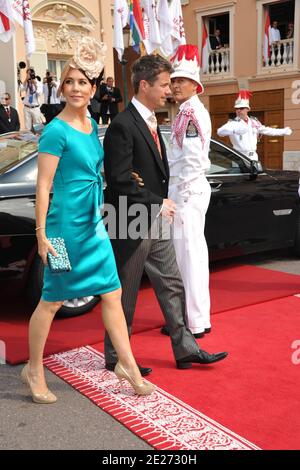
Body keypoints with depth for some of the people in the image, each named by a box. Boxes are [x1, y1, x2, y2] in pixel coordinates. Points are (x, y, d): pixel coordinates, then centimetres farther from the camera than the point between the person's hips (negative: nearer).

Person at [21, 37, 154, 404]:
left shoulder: (91, 126, 10)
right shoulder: (56, 131, -13)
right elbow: (43, 186, -14)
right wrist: (41, 235, -16)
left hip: (93, 223, 8)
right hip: (65, 224, -7)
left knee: (112, 293, 9)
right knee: (53, 300, 5)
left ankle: (127, 366, 21)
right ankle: (34, 370, 25)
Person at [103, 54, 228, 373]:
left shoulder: (151, 122, 13)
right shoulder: (123, 126, -17)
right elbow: (119, 181, -22)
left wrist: (163, 203, 9)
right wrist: (157, 202, -18)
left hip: (156, 224, 9)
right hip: (132, 226, -9)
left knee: (171, 286, 13)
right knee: (125, 295, 5)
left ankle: (186, 349, 24)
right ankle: (115, 357, 22)